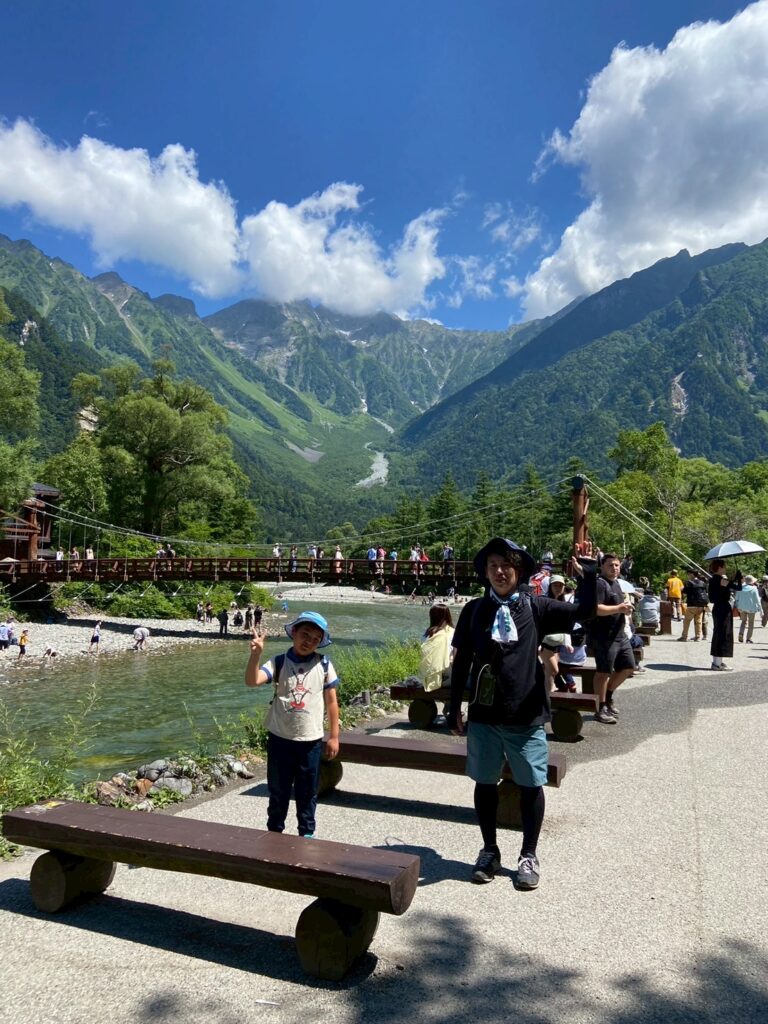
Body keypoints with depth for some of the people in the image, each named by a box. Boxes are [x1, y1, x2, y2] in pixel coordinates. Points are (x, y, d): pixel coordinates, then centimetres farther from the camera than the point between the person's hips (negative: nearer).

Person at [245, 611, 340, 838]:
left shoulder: (323, 665, -5)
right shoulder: (279, 663, -7)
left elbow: (331, 701, 1)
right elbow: (252, 681, -22)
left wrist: (334, 736, 2)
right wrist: (256, 653, -37)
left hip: (311, 741, 0)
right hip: (280, 738, 0)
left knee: (307, 792, 14)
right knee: (278, 790, 15)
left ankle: (307, 833, 33)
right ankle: (274, 831, 34)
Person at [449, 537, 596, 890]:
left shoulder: (534, 607, -3)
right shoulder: (474, 610, -1)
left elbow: (583, 610, -14)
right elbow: (461, 661, 4)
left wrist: (588, 570, -23)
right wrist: (455, 708, 4)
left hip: (527, 716, -1)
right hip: (484, 716, 1)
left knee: (531, 785, 9)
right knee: (485, 782, 13)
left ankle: (529, 855, 29)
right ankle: (489, 850, 32)